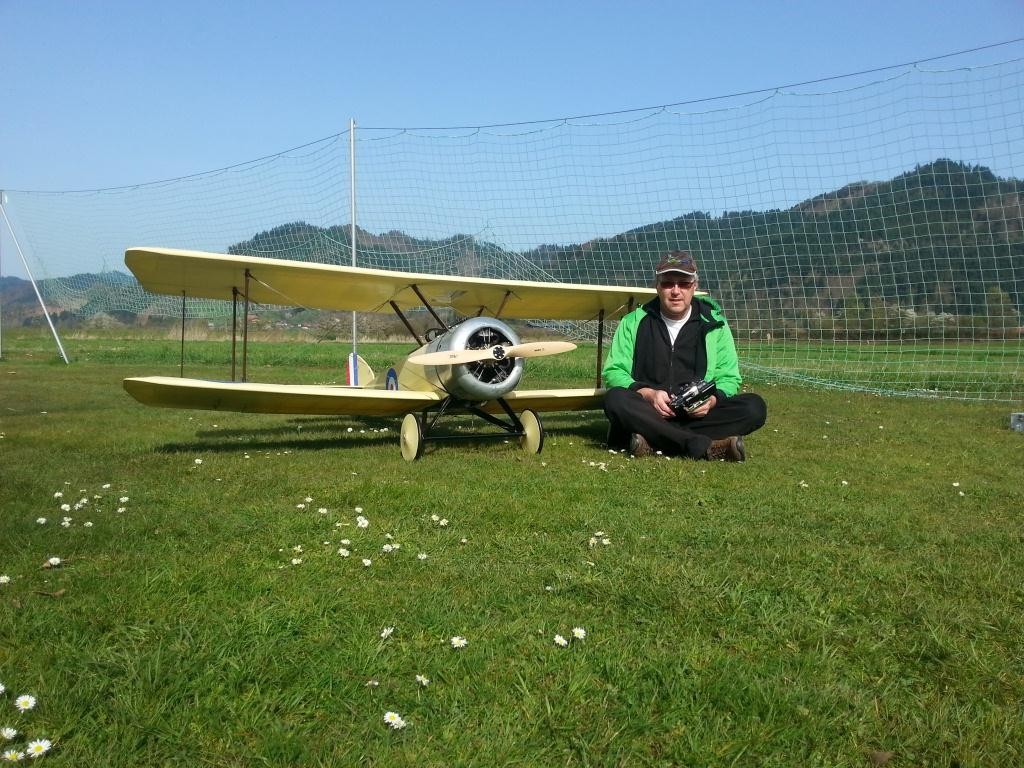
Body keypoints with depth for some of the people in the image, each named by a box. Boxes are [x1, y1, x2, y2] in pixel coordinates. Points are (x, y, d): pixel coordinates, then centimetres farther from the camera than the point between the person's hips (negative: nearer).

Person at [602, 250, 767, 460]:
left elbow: (729, 378, 9)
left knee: (754, 407, -23)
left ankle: (653, 442, -32)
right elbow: (613, 371, 1)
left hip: (696, 415, 2)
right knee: (615, 399, -33)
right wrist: (648, 394, -17)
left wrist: (713, 400, -14)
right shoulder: (634, 322, 8)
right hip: (648, 414, -1)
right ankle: (705, 447, -37)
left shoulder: (714, 323, 9)